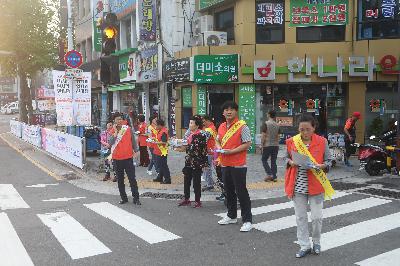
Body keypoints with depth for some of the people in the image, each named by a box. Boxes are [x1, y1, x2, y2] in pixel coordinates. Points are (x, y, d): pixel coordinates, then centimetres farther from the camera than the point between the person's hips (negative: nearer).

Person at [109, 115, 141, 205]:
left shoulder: (128, 129, 1)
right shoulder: (113, 132, 1)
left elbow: (133, 140, 8)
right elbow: (111, 143, -15)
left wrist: (134, 151, 0)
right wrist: (115, 131, -15)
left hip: (128, 157, -1)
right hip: (117, 158, 1)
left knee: (132, 178, -1)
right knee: (120, 180, 10)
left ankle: (136, 198, 3)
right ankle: (123, 198, 20)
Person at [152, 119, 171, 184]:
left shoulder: (164, 132, -20)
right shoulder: (160, 131, 11)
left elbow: (164, 142, -26)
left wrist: (156, 142, -22)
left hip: (162, 152, -10)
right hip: (159, 151, 10)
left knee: (164, 166, -4)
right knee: (159, 165, 19)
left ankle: (167, 179, 3)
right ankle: (160, 177, 31)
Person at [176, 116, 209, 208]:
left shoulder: (201, 135, -13)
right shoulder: (191, 134, 11)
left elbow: (196, 148, -19)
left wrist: (185, 148, -22)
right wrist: (181, 146, 3)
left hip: (197, 162, -8)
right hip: (189, 161, 8)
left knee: (196, 182, 1)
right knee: (186, 180, 11)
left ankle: (197, 201, 12)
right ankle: (186, 199, 23)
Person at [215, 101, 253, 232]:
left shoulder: (242, 126, -10)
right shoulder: (222, 127, 11)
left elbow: (247, 144, -14)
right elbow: (218, 140, 22)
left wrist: (232, 151, -20)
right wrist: (219, 147, -1)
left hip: (238, 165, -7)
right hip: (225, 164, 7)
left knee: (241, 192, -3)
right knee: (229, 191, 18)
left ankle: (247, 220, 6)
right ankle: (231, 216, 33)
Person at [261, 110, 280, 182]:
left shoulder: (266, 124, -10)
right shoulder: (277, 125, 5)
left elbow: (263, 135, -12)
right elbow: (278, 136, 10)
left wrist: (262, 144, -3)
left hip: (267, 145, -5)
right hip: (275, 145, 5)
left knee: (264, 160, 6)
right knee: (273, 161, 9)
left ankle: (269, 174, -7)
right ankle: (274, 176, 10)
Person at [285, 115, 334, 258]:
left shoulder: (322, 142, -4)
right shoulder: (292, 141, 0)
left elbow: (328, 162, 2)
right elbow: (287, 158, 13)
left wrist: (319, 166, -18)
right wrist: (291, 162, -9)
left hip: (315, 184, -1)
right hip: (298, 185, 2)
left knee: (317, 217, 4)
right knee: (300, 216, 8)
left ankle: (316, 242, 30)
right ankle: (304, 246, 23)